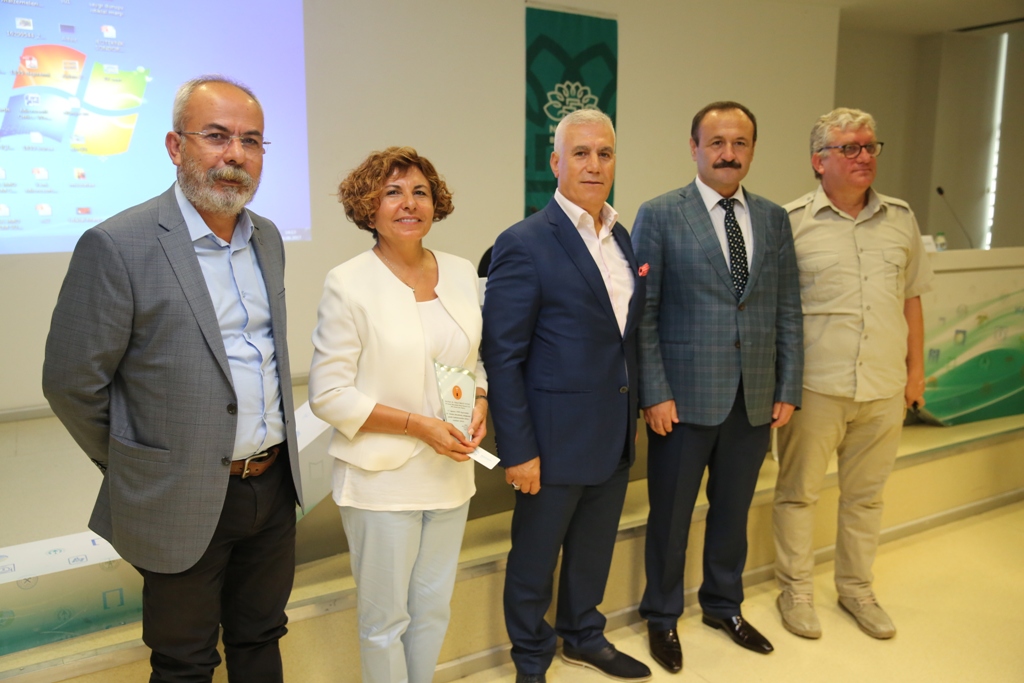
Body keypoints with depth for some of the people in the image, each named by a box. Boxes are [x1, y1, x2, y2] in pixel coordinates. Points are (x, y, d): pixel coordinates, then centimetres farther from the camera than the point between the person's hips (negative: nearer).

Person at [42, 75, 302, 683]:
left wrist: (268, 460, 15)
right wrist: (136, 471, 0)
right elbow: (72, 384, -11)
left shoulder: (267, 238, 5)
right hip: (183, 504, -5)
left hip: (275, 485, 6)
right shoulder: (117, 246, -17)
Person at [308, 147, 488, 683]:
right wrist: (420, 425, -18)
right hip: (382, 477, -5)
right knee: (385, 618, 11)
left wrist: (480, 405, -6)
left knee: (433, 609, 19)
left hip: (450, 473, 5)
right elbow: (328, 395, -12)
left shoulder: (462, 274, 4)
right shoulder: (348, 285, -11)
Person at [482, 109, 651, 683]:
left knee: (594, 549, 22)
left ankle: (584, 636, 45)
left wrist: (632, 412, 13)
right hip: (556, 438, -6)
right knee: (535, 556, 13)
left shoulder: (622, 237, 7)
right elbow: (503, 356, -16)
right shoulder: (525, 243, -15)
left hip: (615, 437, 7)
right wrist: (518, 449, -17)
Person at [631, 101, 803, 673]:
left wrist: (789, 389, 4)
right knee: (671, 515, 10)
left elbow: (788, 311, 9)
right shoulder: (660, 216, -5)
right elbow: (643, 314, -8)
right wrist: (655, 394, -13)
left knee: (732, 510, 18)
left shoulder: (774, 219, 8)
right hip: (684, 398, -4)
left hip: (756, 400, 4)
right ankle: (663, 618, 31)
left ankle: (724, 606, 40)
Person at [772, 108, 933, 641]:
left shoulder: (901, 219, 9)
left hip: (884, 388, 4)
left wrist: (915, 368, 13)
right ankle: (796, 591, 26)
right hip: (813, 387, -4)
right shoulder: (791, 221, -5)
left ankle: (856, 589, 33)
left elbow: (911, 298, 14)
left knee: (866, 495, 15)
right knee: (798, 491, 8)